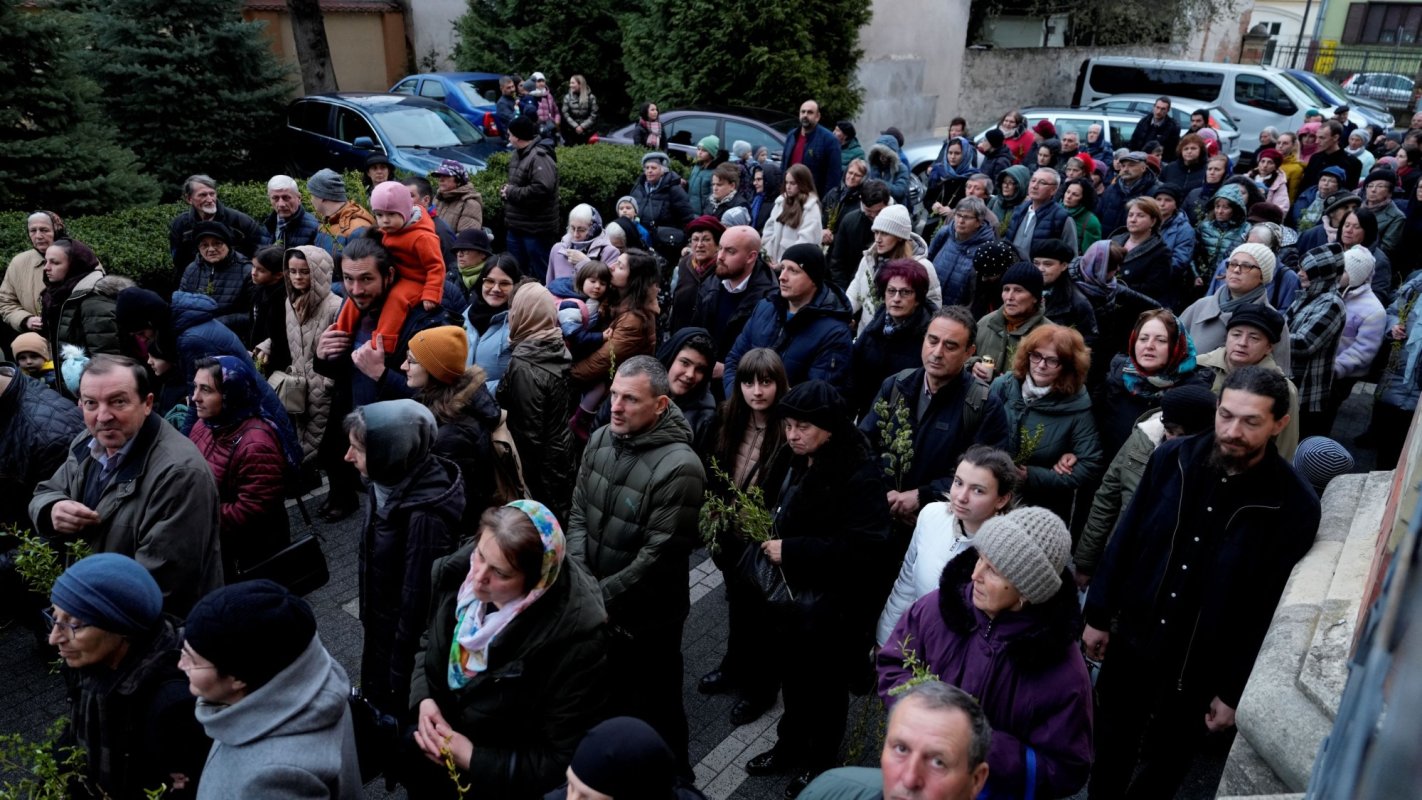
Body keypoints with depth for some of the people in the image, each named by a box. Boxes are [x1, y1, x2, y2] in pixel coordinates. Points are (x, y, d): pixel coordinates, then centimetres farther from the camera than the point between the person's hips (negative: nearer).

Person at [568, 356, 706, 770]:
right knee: (605, 698, 26)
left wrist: (600, 597, -18)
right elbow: (578, 514, 2)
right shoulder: (601, 439, -4)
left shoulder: (680, 467, -25)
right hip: (595, 606, 6)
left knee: (653, 710, 13)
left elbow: (658, 555, -23)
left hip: (647, 616, -6)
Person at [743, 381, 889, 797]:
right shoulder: (795, 465, 2)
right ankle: (790, 746, 44)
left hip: (832, 610, -6)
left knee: (825, 687, 14)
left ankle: (819, 763, 36)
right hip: (790, 598, 6)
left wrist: (792, 551, -28)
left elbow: (867, 547, -29)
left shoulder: (859, 475, -22)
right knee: (792, 677, 21)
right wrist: (770, 542, 0)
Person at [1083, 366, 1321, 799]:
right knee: (1112, 738, 23)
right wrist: (1098, 614, 2)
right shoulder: (1172, 458, -12)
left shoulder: (1295, 505, -19)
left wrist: (1235, 690, -9)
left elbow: (1274, 609, -13)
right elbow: (1125, 540, -2)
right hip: (1133, 635, 3)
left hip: (1205, 663, -2)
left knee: (1167, 758, 20)